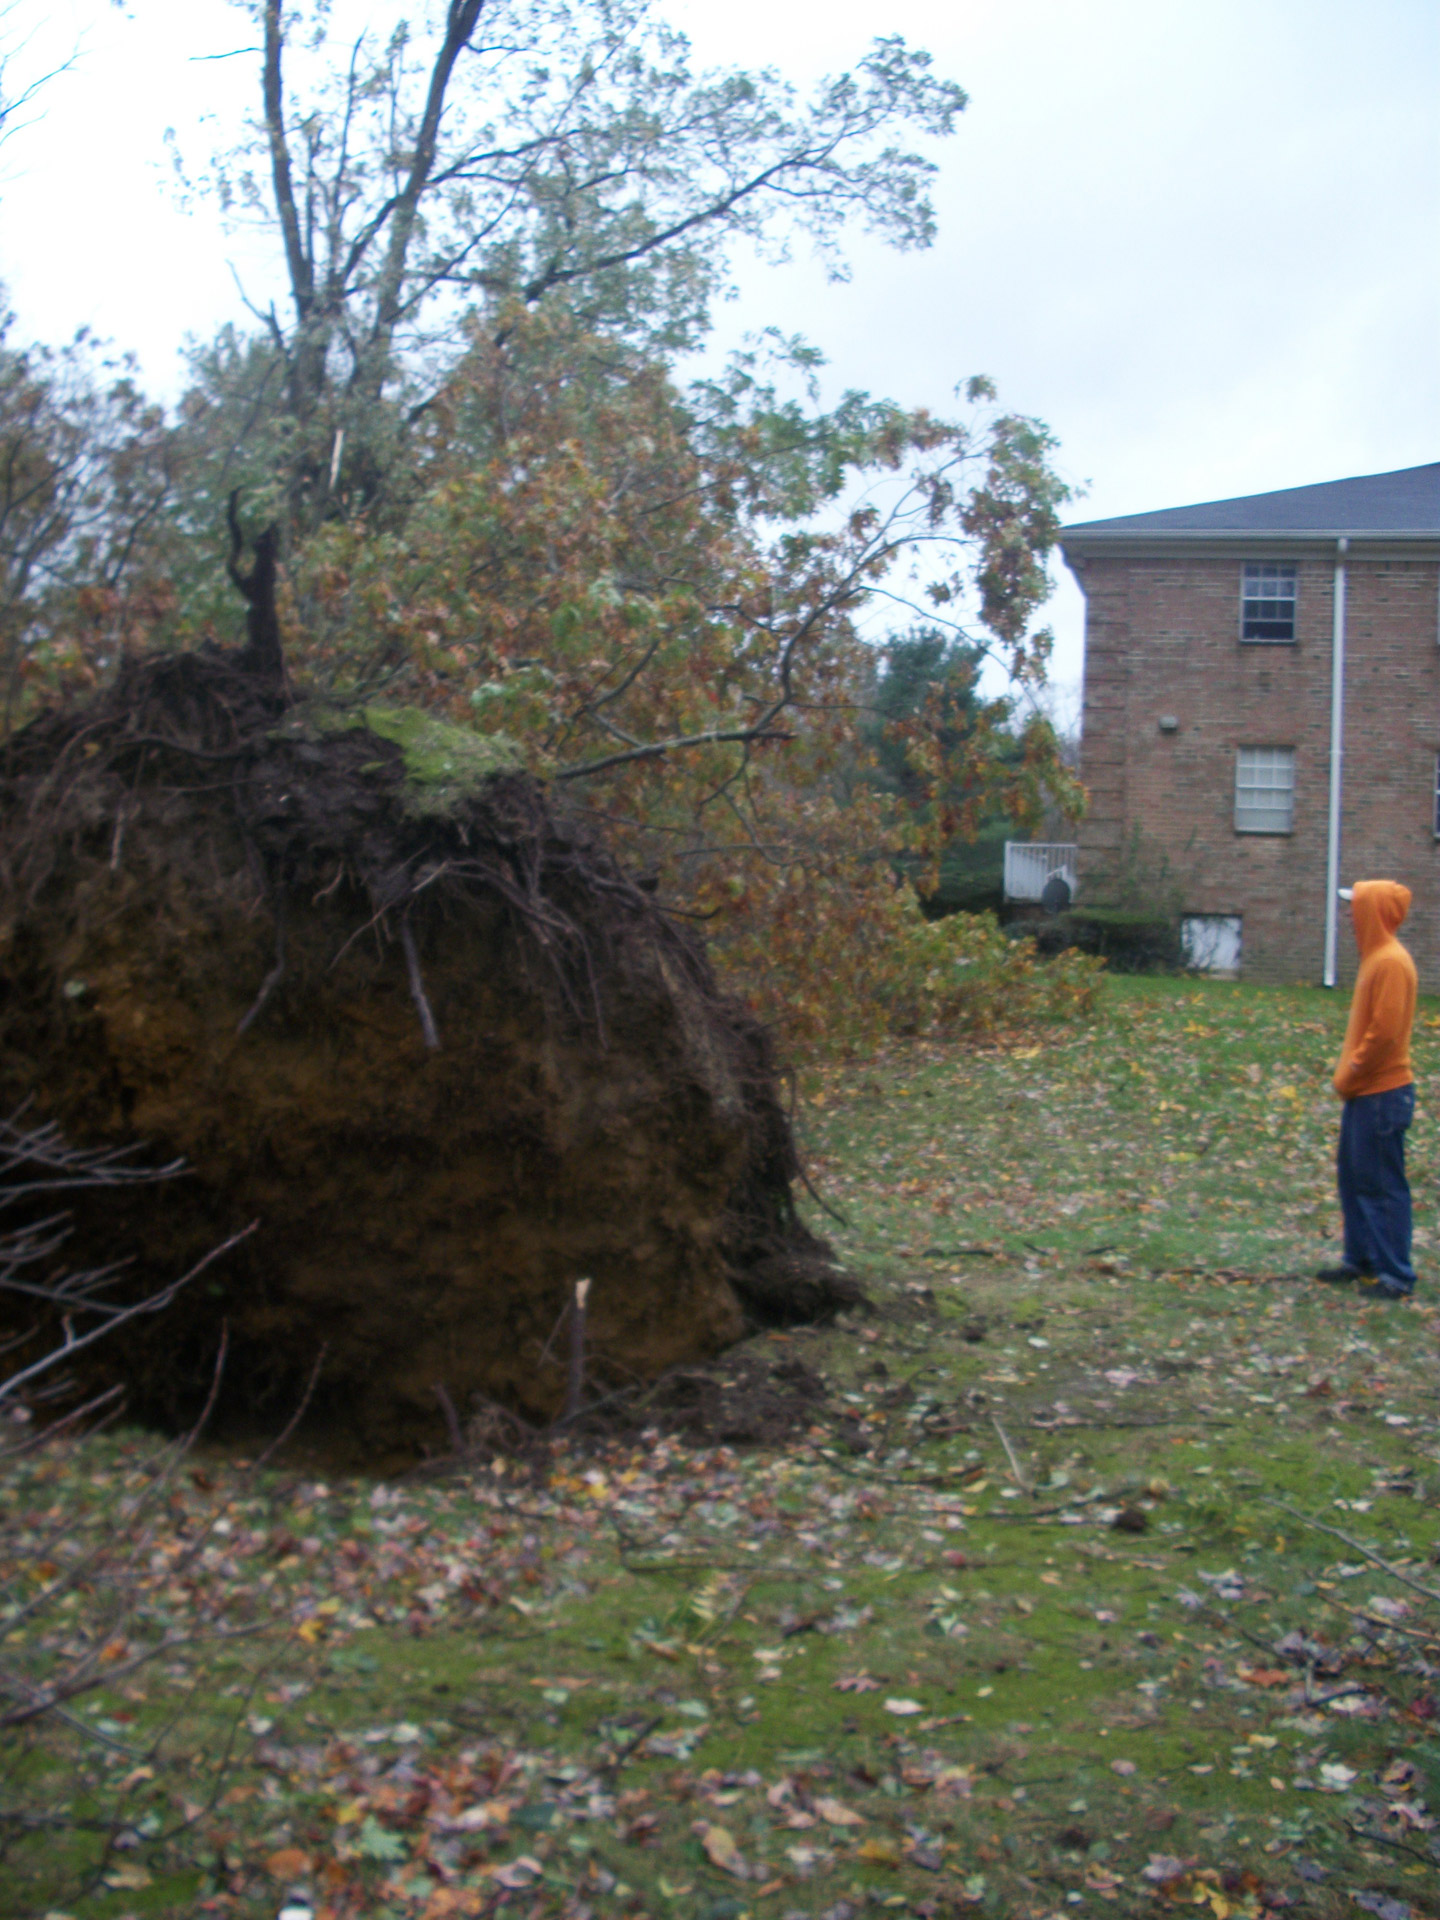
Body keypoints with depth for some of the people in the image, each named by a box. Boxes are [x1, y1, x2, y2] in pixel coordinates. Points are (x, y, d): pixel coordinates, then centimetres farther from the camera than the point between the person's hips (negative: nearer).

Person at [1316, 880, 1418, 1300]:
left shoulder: (1391, 962, -18)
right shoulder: (1375, 958, 13)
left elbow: (1385, 1032, -23)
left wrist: (1349, 1076, -13)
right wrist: (1348, 1076, 12)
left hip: (1382, 1095, -10)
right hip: (1364, 1092, 10)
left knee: (1382, 1185, -4)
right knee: (1353, 1177, 17)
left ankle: (1396, 1276, 1)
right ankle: (1361, 1259, 27)